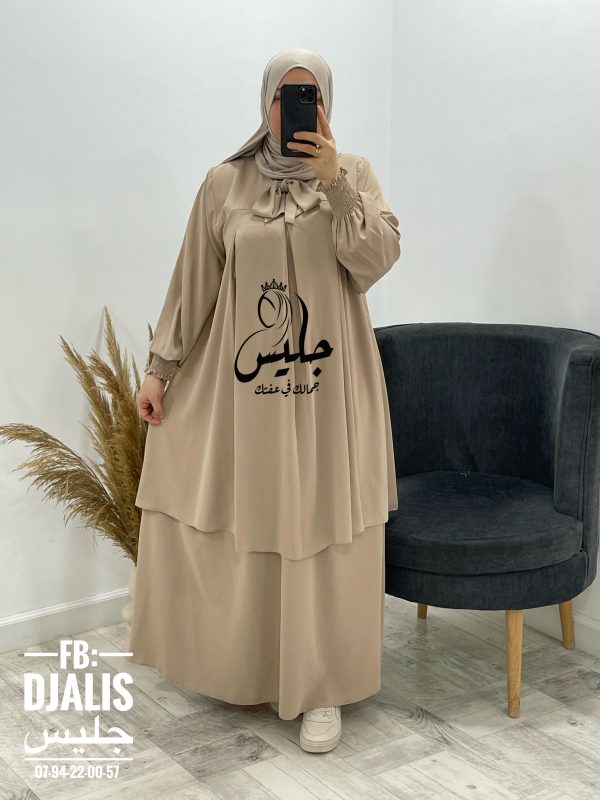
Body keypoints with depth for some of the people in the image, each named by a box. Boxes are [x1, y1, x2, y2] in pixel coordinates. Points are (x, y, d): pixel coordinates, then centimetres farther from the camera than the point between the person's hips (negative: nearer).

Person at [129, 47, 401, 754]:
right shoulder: (226, 182, 4)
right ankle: (244, 662, 28)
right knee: (241, 525, 6)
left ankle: (321, 687, 14)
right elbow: (192, 283, 5)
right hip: (243, 385, 1)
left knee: (322, 531, 1)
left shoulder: (354, 173, 3)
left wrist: (335, 182, -20)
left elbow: (378, 259, -10)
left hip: (327, 388, -1)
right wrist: (159, 368, 3)